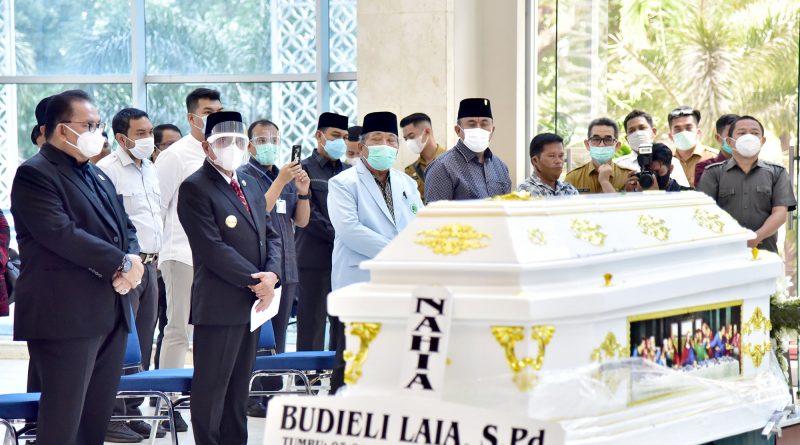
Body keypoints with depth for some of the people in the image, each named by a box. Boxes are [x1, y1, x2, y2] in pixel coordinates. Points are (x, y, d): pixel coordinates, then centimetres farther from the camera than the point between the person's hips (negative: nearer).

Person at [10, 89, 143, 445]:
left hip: (111, 314, 9)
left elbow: (125, 228, 19)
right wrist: (122, 263, -15)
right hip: (66, 316, -9)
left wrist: (130, 264, -4)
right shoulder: (35, 174, -9)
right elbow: (61, 235, -20)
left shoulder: (97, 176, 20)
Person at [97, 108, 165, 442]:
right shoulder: (107, 170, -11)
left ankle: (132, 412, 19)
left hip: (149, 265, 8)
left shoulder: (150, 170, 16)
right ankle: (111, 418, -2)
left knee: (142, 344, 11)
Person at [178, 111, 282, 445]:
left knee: (239, 386, 13)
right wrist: (255, 281, -15)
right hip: (219, 304, -8)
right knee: (211, 388, -1)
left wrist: (271, 274, -5)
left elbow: (270, 234, 15)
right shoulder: (195, 188, -10)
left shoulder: (250, 185, 16)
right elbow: (213, 249, -17)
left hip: (254, 302, 8)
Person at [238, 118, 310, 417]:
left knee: (278, 336, 9)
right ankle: (252, 398, -4)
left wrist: (302, 192, -5)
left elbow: (301, 221, 12)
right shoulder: (243, 176, -4)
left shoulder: (288, 176, 16)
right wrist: (280, 182, -21)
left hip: (285, 267, 7)